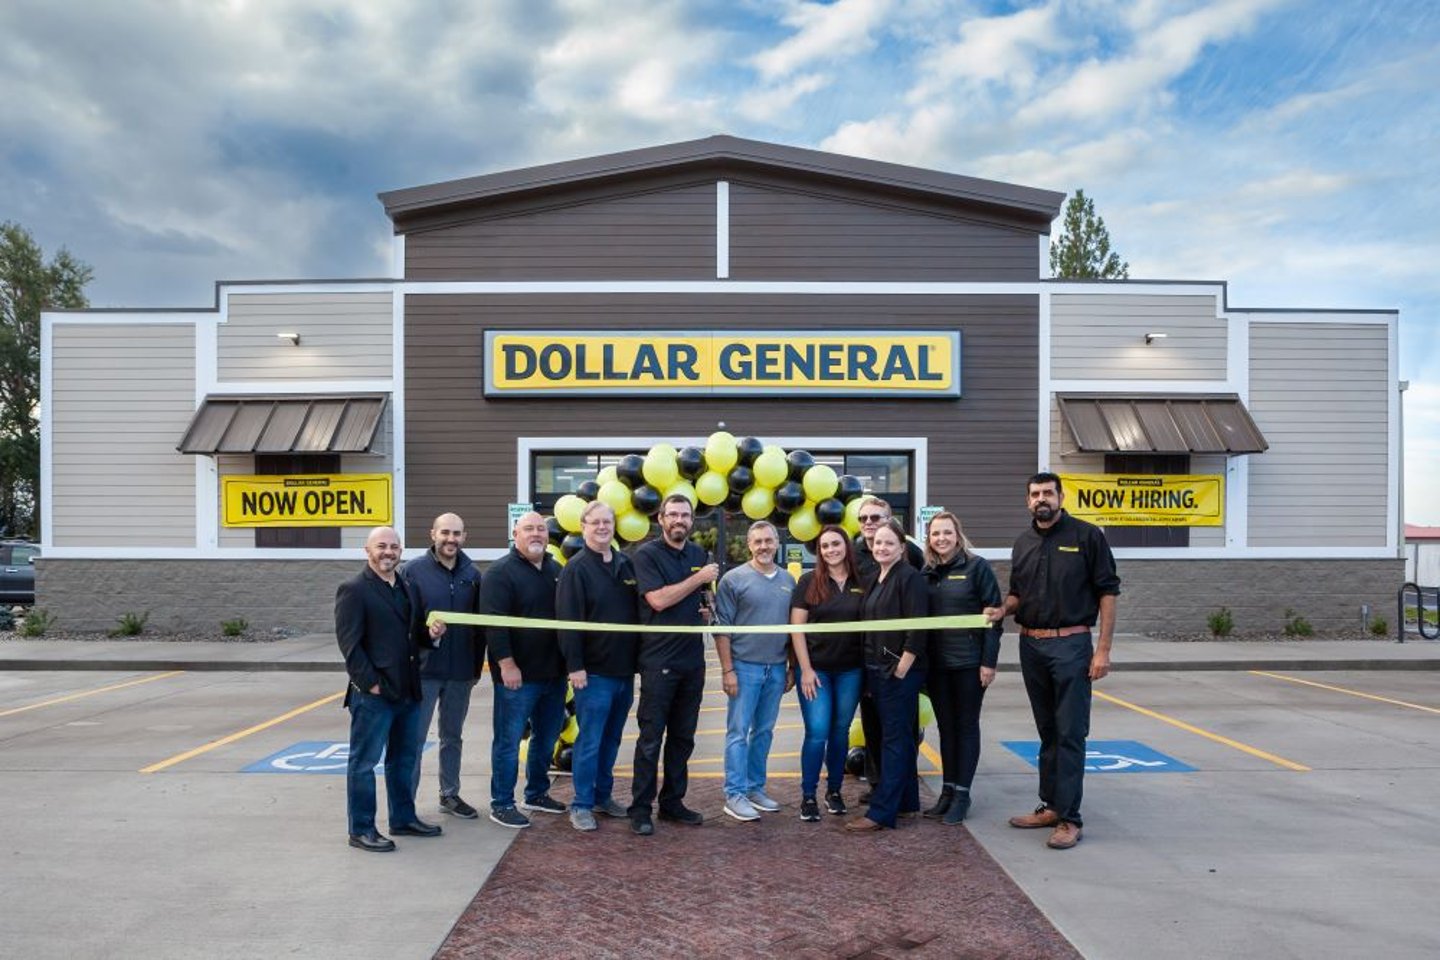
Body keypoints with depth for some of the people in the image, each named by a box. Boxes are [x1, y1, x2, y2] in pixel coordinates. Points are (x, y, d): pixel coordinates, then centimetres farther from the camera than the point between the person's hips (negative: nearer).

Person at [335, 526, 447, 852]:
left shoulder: (407, 588, 14)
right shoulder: (353, 589, -10)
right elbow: (349, 643, -14)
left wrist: (431, 634, -2)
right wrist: (370, 684, -17)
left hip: (407, 690, 8)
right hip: (373, 693, -8)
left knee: (404, 758, 18)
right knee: (364, 762, 4)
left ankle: (404, 818, 31)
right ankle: (361, 829, 14)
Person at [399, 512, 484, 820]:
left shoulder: (472, 574, 5)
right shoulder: (412, 570, -7)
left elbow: (480, 624, 9)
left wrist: (477, 666, 8)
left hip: (461, 671, 4)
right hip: (423, 670, -4)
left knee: (453, 736, 16)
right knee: (414, 738, 2)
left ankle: (450, 794, 28)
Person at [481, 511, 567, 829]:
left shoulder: (556, 570, 12)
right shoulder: (501, 572, -10)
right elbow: (494, 622, -17)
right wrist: (506, 664, -21)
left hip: (554, 672, 7)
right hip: (517, 674, -7)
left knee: (546, 737, 16)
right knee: (509, 740, 1)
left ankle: (537, 794, 32)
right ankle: (501, 804, 12)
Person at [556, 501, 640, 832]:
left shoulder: (626, 564, 9)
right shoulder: (576, 568, -8)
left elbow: (638, 611, 16)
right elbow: (568, 620, -13)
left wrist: (639, 659, 12)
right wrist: (575, 666, -17)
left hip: (624, 670, 6)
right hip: (594, 672, -6)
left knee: (611, 739, 15)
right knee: (589, 741, 0)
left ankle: (603, 797, 27)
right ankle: (581, 805, 10)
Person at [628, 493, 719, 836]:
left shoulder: (698, 555, 12)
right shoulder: (647, 555, -6)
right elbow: (658, 599, -19)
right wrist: (699, 578, -14)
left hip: (692, 660, 6)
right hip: (659, 661, -6)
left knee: (683, 737, 12)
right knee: (651, 738, -1)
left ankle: (673, 801, 23)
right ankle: (640, 808, 9)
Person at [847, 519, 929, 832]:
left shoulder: (910, 578, -11)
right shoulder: (872, 580, 14)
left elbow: (918, 629, -17)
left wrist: (901, 669, -18)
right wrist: (871, 667, 13)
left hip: (900, 670, -8)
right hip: (876, 669, 8)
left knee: (894, 738, -4)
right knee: (899, 736, 15)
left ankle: (881, 812, -2)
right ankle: (907, 801, 25)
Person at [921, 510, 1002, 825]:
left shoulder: (977, 567, -6)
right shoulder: (926, 573, 7)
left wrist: (989, 661, -13)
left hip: (969, 662, -4)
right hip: (936, 663, 4)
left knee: (966, 725, 5)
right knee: (946, 726, 11)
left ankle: (962, 793, 13)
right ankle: (947, 790, 20)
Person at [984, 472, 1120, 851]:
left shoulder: (1086, 536, -5)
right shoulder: (1023, 543, 11)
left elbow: (1107, 592, -6)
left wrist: (1103, 649, -11)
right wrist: (1003, 609, -4)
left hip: (1071, 645, -5)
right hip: (1031, 646, 6)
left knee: (1070, 734, -3)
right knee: (1047, 731, 14)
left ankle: (1068, 818, 3)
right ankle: (1050, 806, 23)